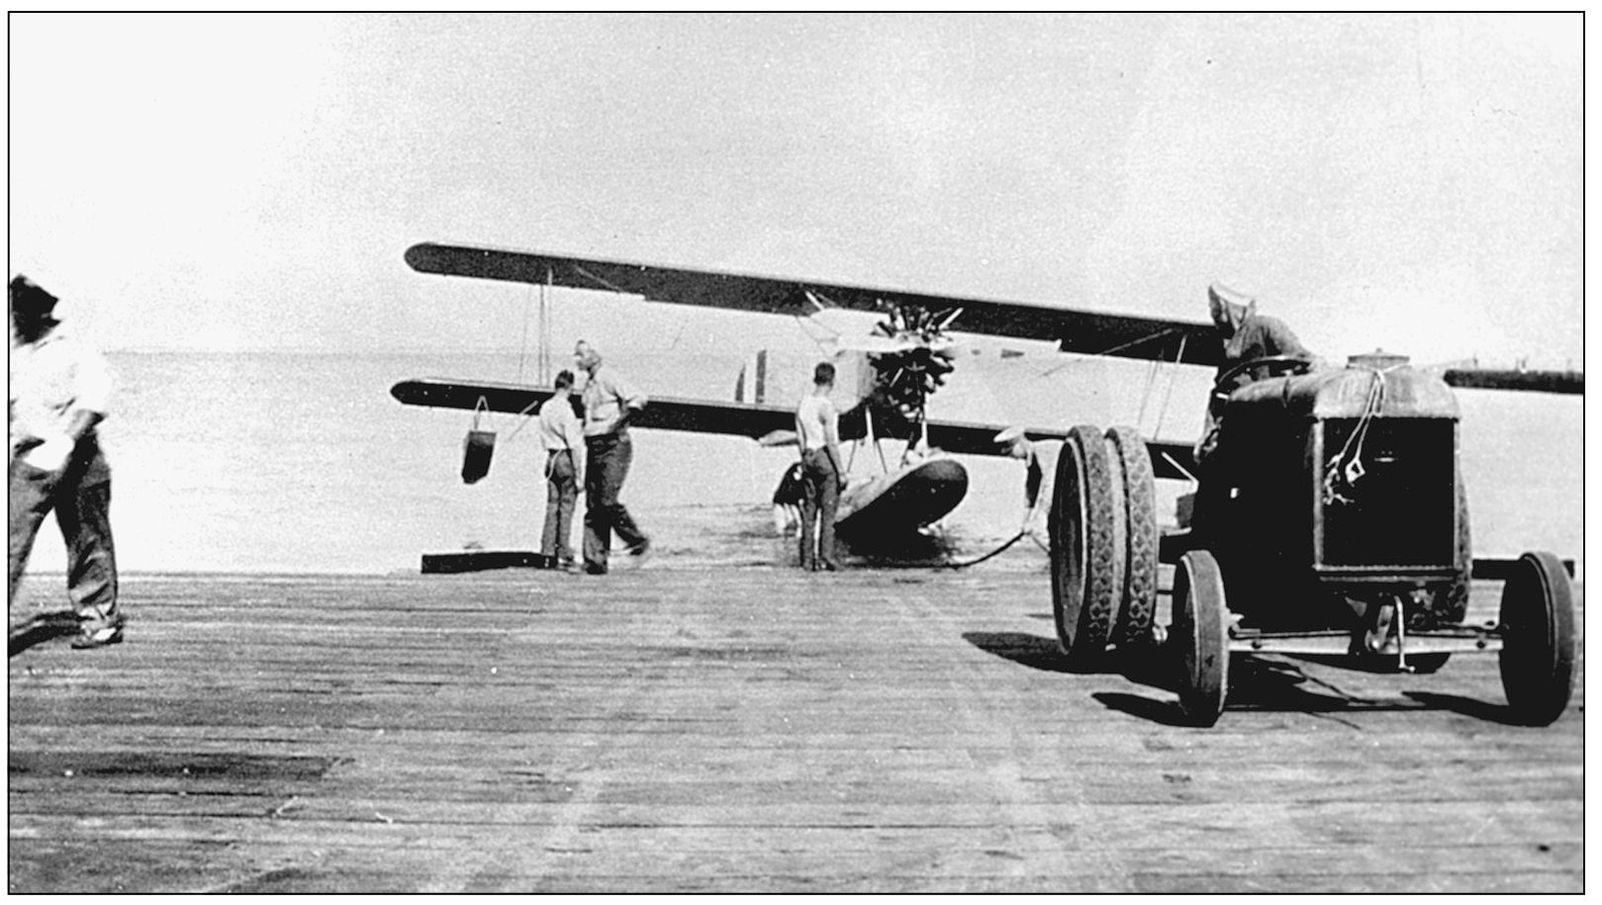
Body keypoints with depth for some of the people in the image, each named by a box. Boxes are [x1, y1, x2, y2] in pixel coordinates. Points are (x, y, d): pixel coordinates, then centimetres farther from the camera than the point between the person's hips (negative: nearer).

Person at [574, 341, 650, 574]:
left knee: (607, 502, -16)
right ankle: (595, 561, 1)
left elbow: (638, 398, -18)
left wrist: (621, 420, -22)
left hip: (614, 446, -8)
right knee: (593, 506, 1)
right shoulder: (588, 385, 19)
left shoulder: (609, 380, -7)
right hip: (593, 448, 8)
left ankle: (639, 541, 3)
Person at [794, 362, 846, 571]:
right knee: (828, 510, -2)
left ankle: (807, 559, 10)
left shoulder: (802, 405, 8)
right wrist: (841, 471, -11)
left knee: (808, 511, 8)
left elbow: (799, 438, 12)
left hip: (808, 459, 7)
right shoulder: (826, 406, -13)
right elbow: (832, 442, -15)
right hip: (826, 459, -6)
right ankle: (826, 556, -6)